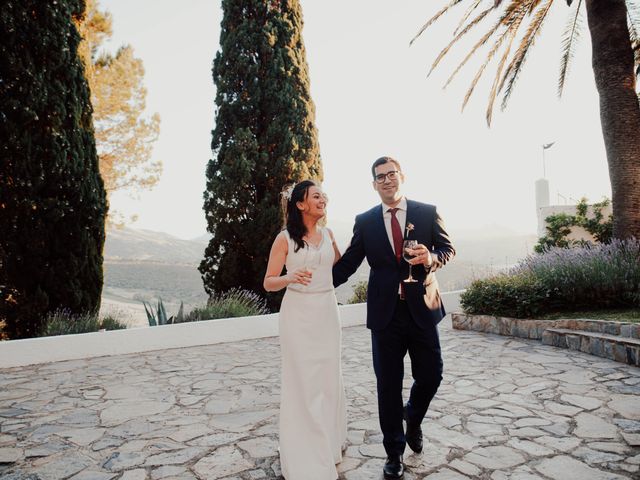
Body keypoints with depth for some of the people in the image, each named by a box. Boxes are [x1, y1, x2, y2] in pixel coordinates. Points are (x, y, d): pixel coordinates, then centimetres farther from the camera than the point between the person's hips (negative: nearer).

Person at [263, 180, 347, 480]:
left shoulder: (327, 234, 7)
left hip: (327, 311, 5)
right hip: (299, 313, -5)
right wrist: (291, 278, -26)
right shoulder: (285, 238, -7)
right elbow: (268, 283, -8)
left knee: (329, 378, 13)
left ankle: (329, 444, 32)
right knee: (303, 381, 1)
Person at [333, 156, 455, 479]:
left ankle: (413, 417, 43)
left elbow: (448, 248, 6)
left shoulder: (427, 212, 3)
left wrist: (432, 258, -16)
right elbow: (348, 263, 5)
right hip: (384, 312, 0)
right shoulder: (365, 221, 5)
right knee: (388, 384, 7)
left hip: (422, 308, 0)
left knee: (431, 375, 8)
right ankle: (394, 451, 26)